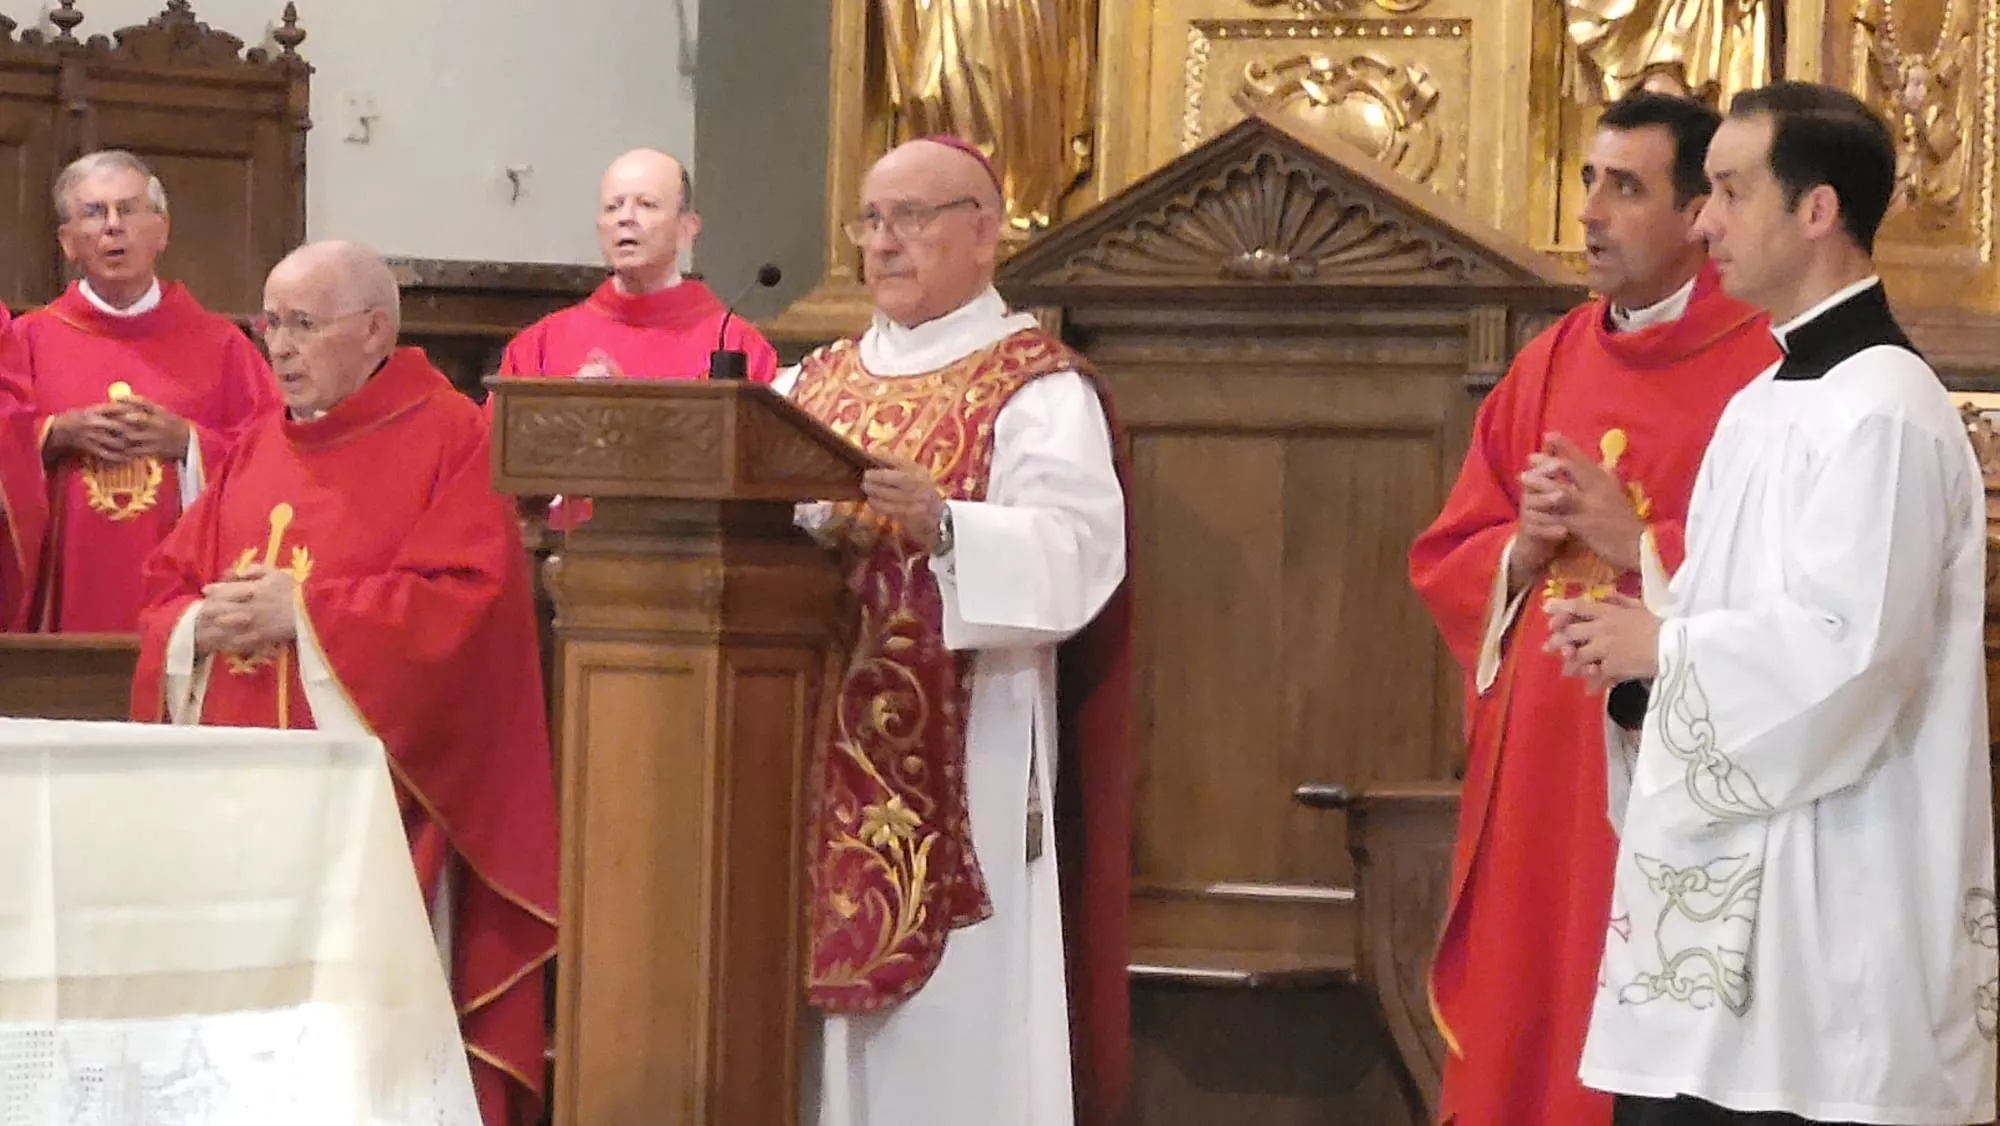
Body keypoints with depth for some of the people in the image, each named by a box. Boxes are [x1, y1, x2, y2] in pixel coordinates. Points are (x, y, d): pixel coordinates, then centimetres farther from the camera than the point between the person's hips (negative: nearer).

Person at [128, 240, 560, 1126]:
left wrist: (301, 612, -15)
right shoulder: (255, 450, 17)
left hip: (375, 794, -6)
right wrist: (206, 623, -7)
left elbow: (468, 600, -14)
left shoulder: (453, 438, -2)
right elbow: (166, 590, 17)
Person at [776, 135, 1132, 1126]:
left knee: (949, 1037, -7)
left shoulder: (1038, 392, 0)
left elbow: (1074, 552, -15)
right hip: (815, 755, 6)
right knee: (819, 1006, 4)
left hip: (960, 770, -6)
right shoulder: (811, 384, 19)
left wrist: (940, 526, -31)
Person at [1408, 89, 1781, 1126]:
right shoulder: (1548, 365, 13)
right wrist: (1523, 549, -5)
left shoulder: (1766, 367, -8)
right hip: (1534, 758, 6)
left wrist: (1639, 544, -17)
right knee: (1520, 1019, 8)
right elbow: (1445, 560, 15)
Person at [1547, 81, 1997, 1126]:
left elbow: (1843, 651, -24)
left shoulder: (1882, 412, -16)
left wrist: (1659, 646, -12)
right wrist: (1645, 635, 2)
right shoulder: (1770, 399, 16)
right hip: (1728, 886, 10)